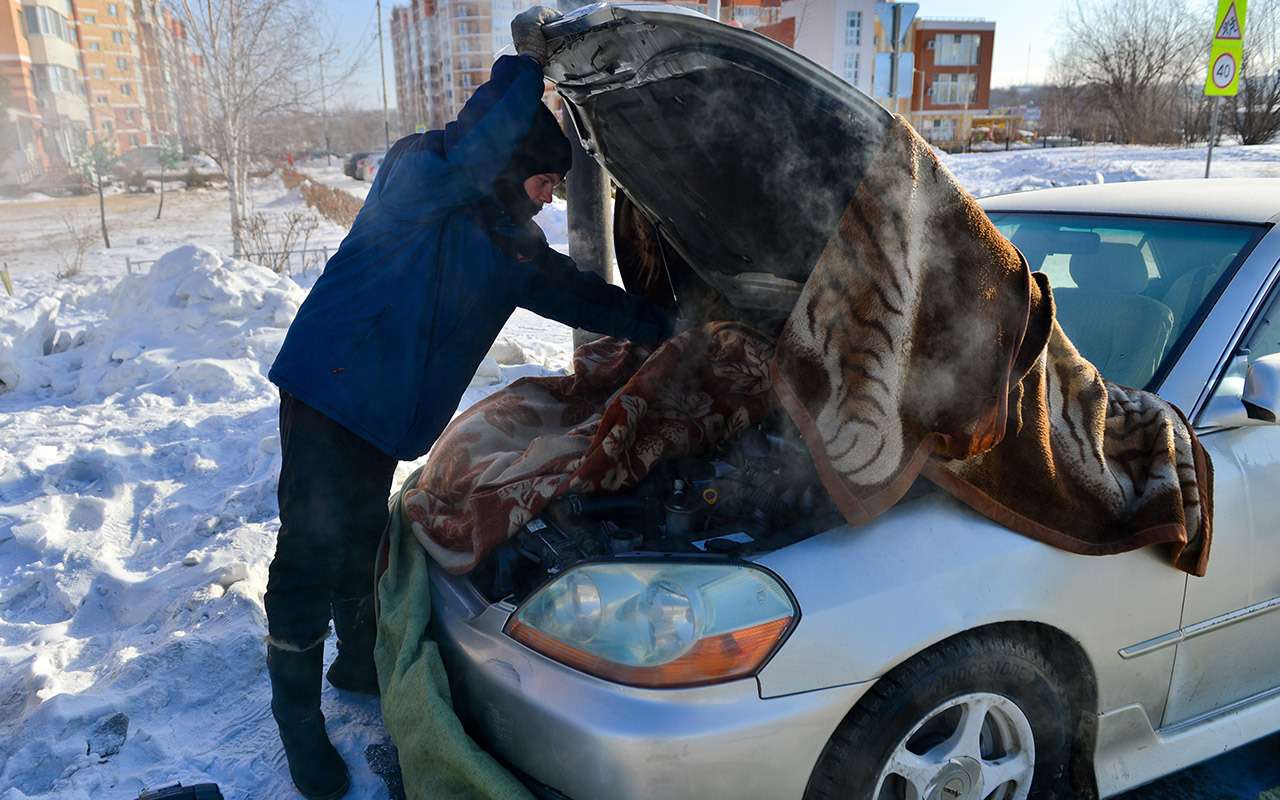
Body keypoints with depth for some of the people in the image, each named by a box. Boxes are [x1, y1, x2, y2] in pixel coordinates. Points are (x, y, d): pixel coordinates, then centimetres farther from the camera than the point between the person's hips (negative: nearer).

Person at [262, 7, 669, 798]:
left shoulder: (512, 241, 10)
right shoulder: (417, 177, -12)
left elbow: (576, 293, 12)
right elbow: (470, 151, -34)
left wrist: (669, 327, 9)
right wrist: (526, 64, -26)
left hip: (387, 409, 8)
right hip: (330, 387, -7)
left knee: (363, 539, 21)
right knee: (313, 550, 0)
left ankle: (360, 661, 42)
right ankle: (298, 716, 17)